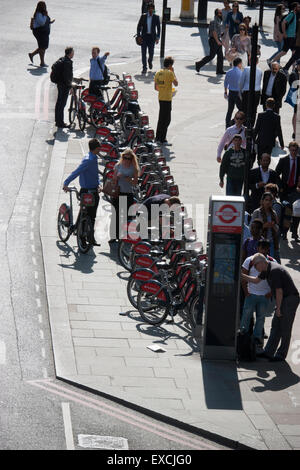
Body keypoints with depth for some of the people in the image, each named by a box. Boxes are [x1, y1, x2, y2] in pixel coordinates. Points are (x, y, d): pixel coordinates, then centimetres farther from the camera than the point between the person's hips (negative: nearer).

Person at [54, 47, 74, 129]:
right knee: (62, 104, -5)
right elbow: (66, 76, -24)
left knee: (59, 103, 17)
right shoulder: (67, 62, -21)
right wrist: (69, 86, -18)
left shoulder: (62, 60, 10)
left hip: (60, 84, 10)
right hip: (64, 85, -10)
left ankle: (58, 121, 26)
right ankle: (60, 123, -2)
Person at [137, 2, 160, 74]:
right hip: (144, 36, 0)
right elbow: (139, 26, 7)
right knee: (143, 52, -4)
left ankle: (150, 61, 33)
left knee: (151, 52, 0)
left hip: (152, 37, 0)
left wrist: (157, 37, 0)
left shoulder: (156, 17, 2)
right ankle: (144, 68, 1)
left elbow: (158, 28, 6)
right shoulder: (143, 16, 3)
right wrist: (138, 36, -1)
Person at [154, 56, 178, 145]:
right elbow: (176, 83, -10)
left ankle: (158, 137, 22)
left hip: (160, 98, 8)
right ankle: (162, 139, -3)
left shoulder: (158, 73, 8)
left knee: (161, 118, 17)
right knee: (166, 119, -2)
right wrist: (173, 72, -4)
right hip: (167, 98, -8)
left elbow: (155, 87, 11)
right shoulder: (170, 73, -14)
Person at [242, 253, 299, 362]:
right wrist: (241, 275, 18)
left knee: (285, 329, -2)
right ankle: (268, 352, 13)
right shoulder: (267, 269, 8)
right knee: (275, 326, 10)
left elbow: (279, 291, -21)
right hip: (284, 299, 10)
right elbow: (256, 280, 24)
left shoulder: (274, 271, -23)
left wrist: (278, 308, -14)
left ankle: (281, 355, 5)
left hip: (290, 299, -10)